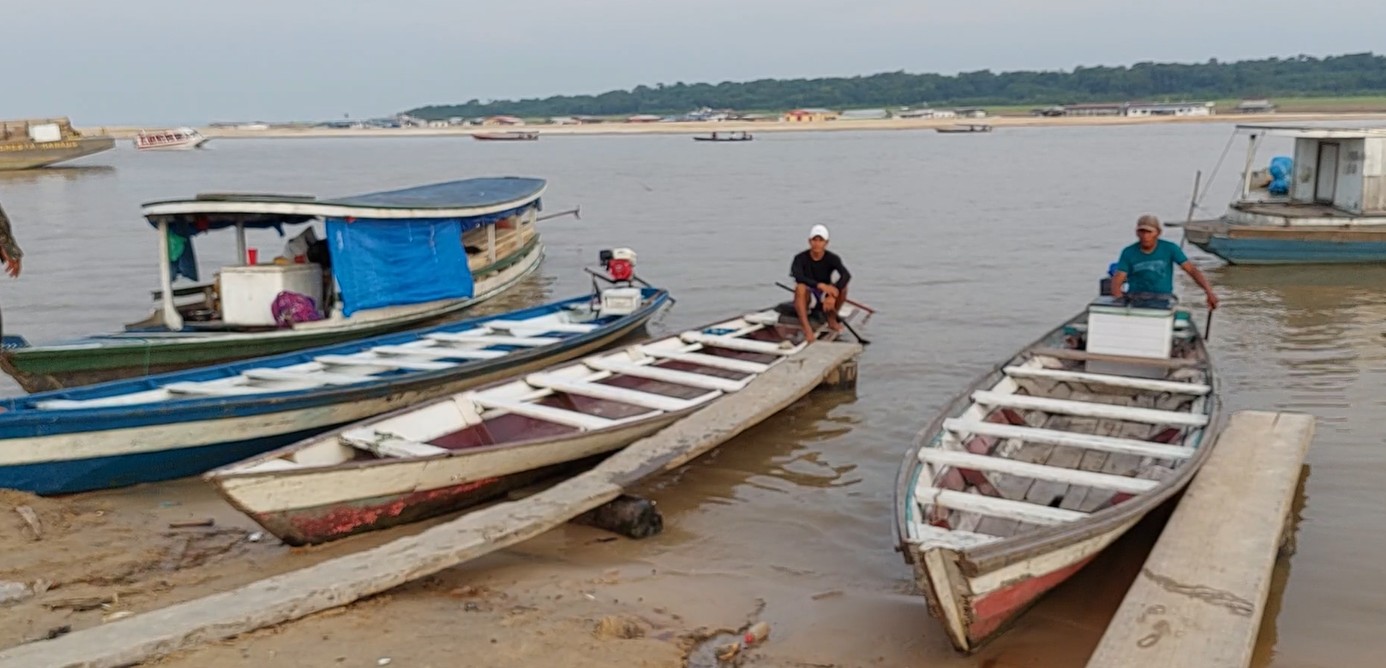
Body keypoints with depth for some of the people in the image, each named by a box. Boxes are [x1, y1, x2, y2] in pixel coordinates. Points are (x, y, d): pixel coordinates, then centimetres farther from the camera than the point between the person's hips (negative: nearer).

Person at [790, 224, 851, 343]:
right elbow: (798, 277, -33)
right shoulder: (801, 258, -14)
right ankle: (806, 327, -42)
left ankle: (832, 319, -4)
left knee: (842, 287, -26)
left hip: (824, 296, 2)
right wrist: (820, 285, -47)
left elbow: (846, 275, -27)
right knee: (800, 287, -35)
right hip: (807, 297, -2)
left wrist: (833, 296, -44)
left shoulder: (832, 258, -10)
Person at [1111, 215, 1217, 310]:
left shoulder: (1169, 249, 1)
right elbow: (1117, 280, -4)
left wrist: (1209, 292, -16)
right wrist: (1118, 298, -26)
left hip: (1163, 297, 0)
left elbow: (1192, 270, -3)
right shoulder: (1128, 253, 2)